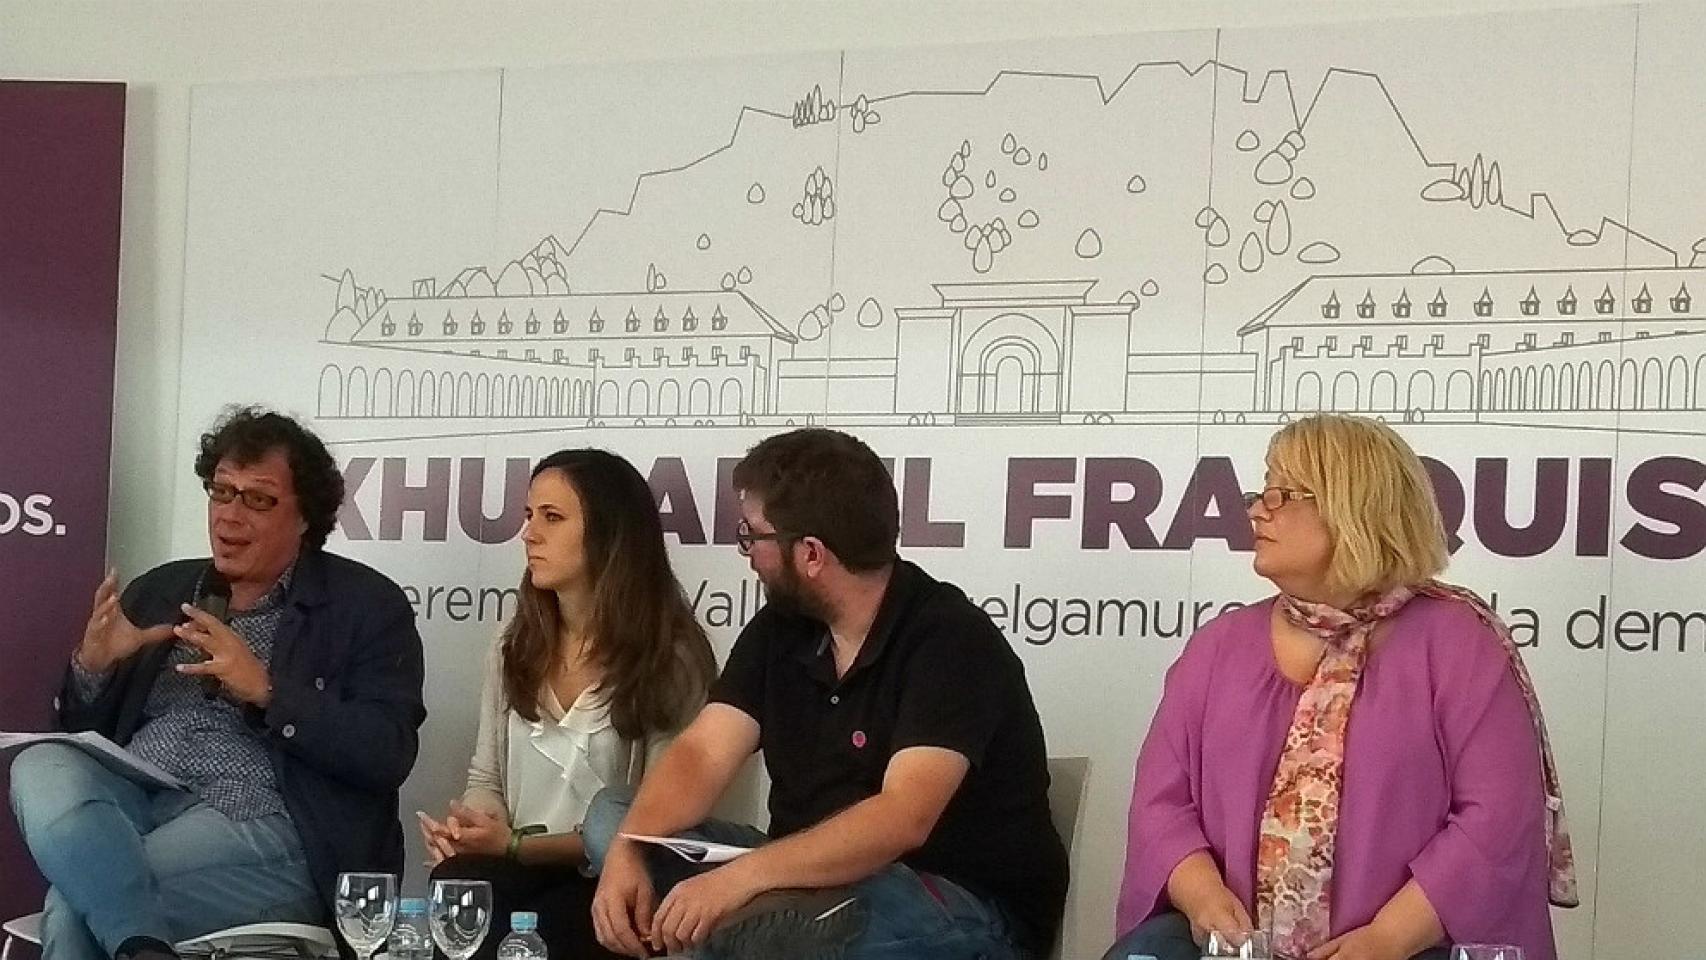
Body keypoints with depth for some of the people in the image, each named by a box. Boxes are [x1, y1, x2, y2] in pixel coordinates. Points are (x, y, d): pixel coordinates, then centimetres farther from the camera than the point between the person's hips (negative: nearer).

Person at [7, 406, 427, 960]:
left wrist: (266, 691, -17)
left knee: (76, 904, -32)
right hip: (129, 802, 6)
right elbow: (84, 731, 22)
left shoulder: (367, 606, 5)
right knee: (42, 766, -30)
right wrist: (92, 665, -1)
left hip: (254, 826, -6)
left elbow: (386, 755, -8)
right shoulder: (160, 591, 20)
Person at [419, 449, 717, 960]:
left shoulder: (671, 657, -5)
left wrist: (518, 845, -14)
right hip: (516, 872, 5)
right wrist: (467, 825, -7)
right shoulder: (517, 646, 14)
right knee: (456, 884, -32)